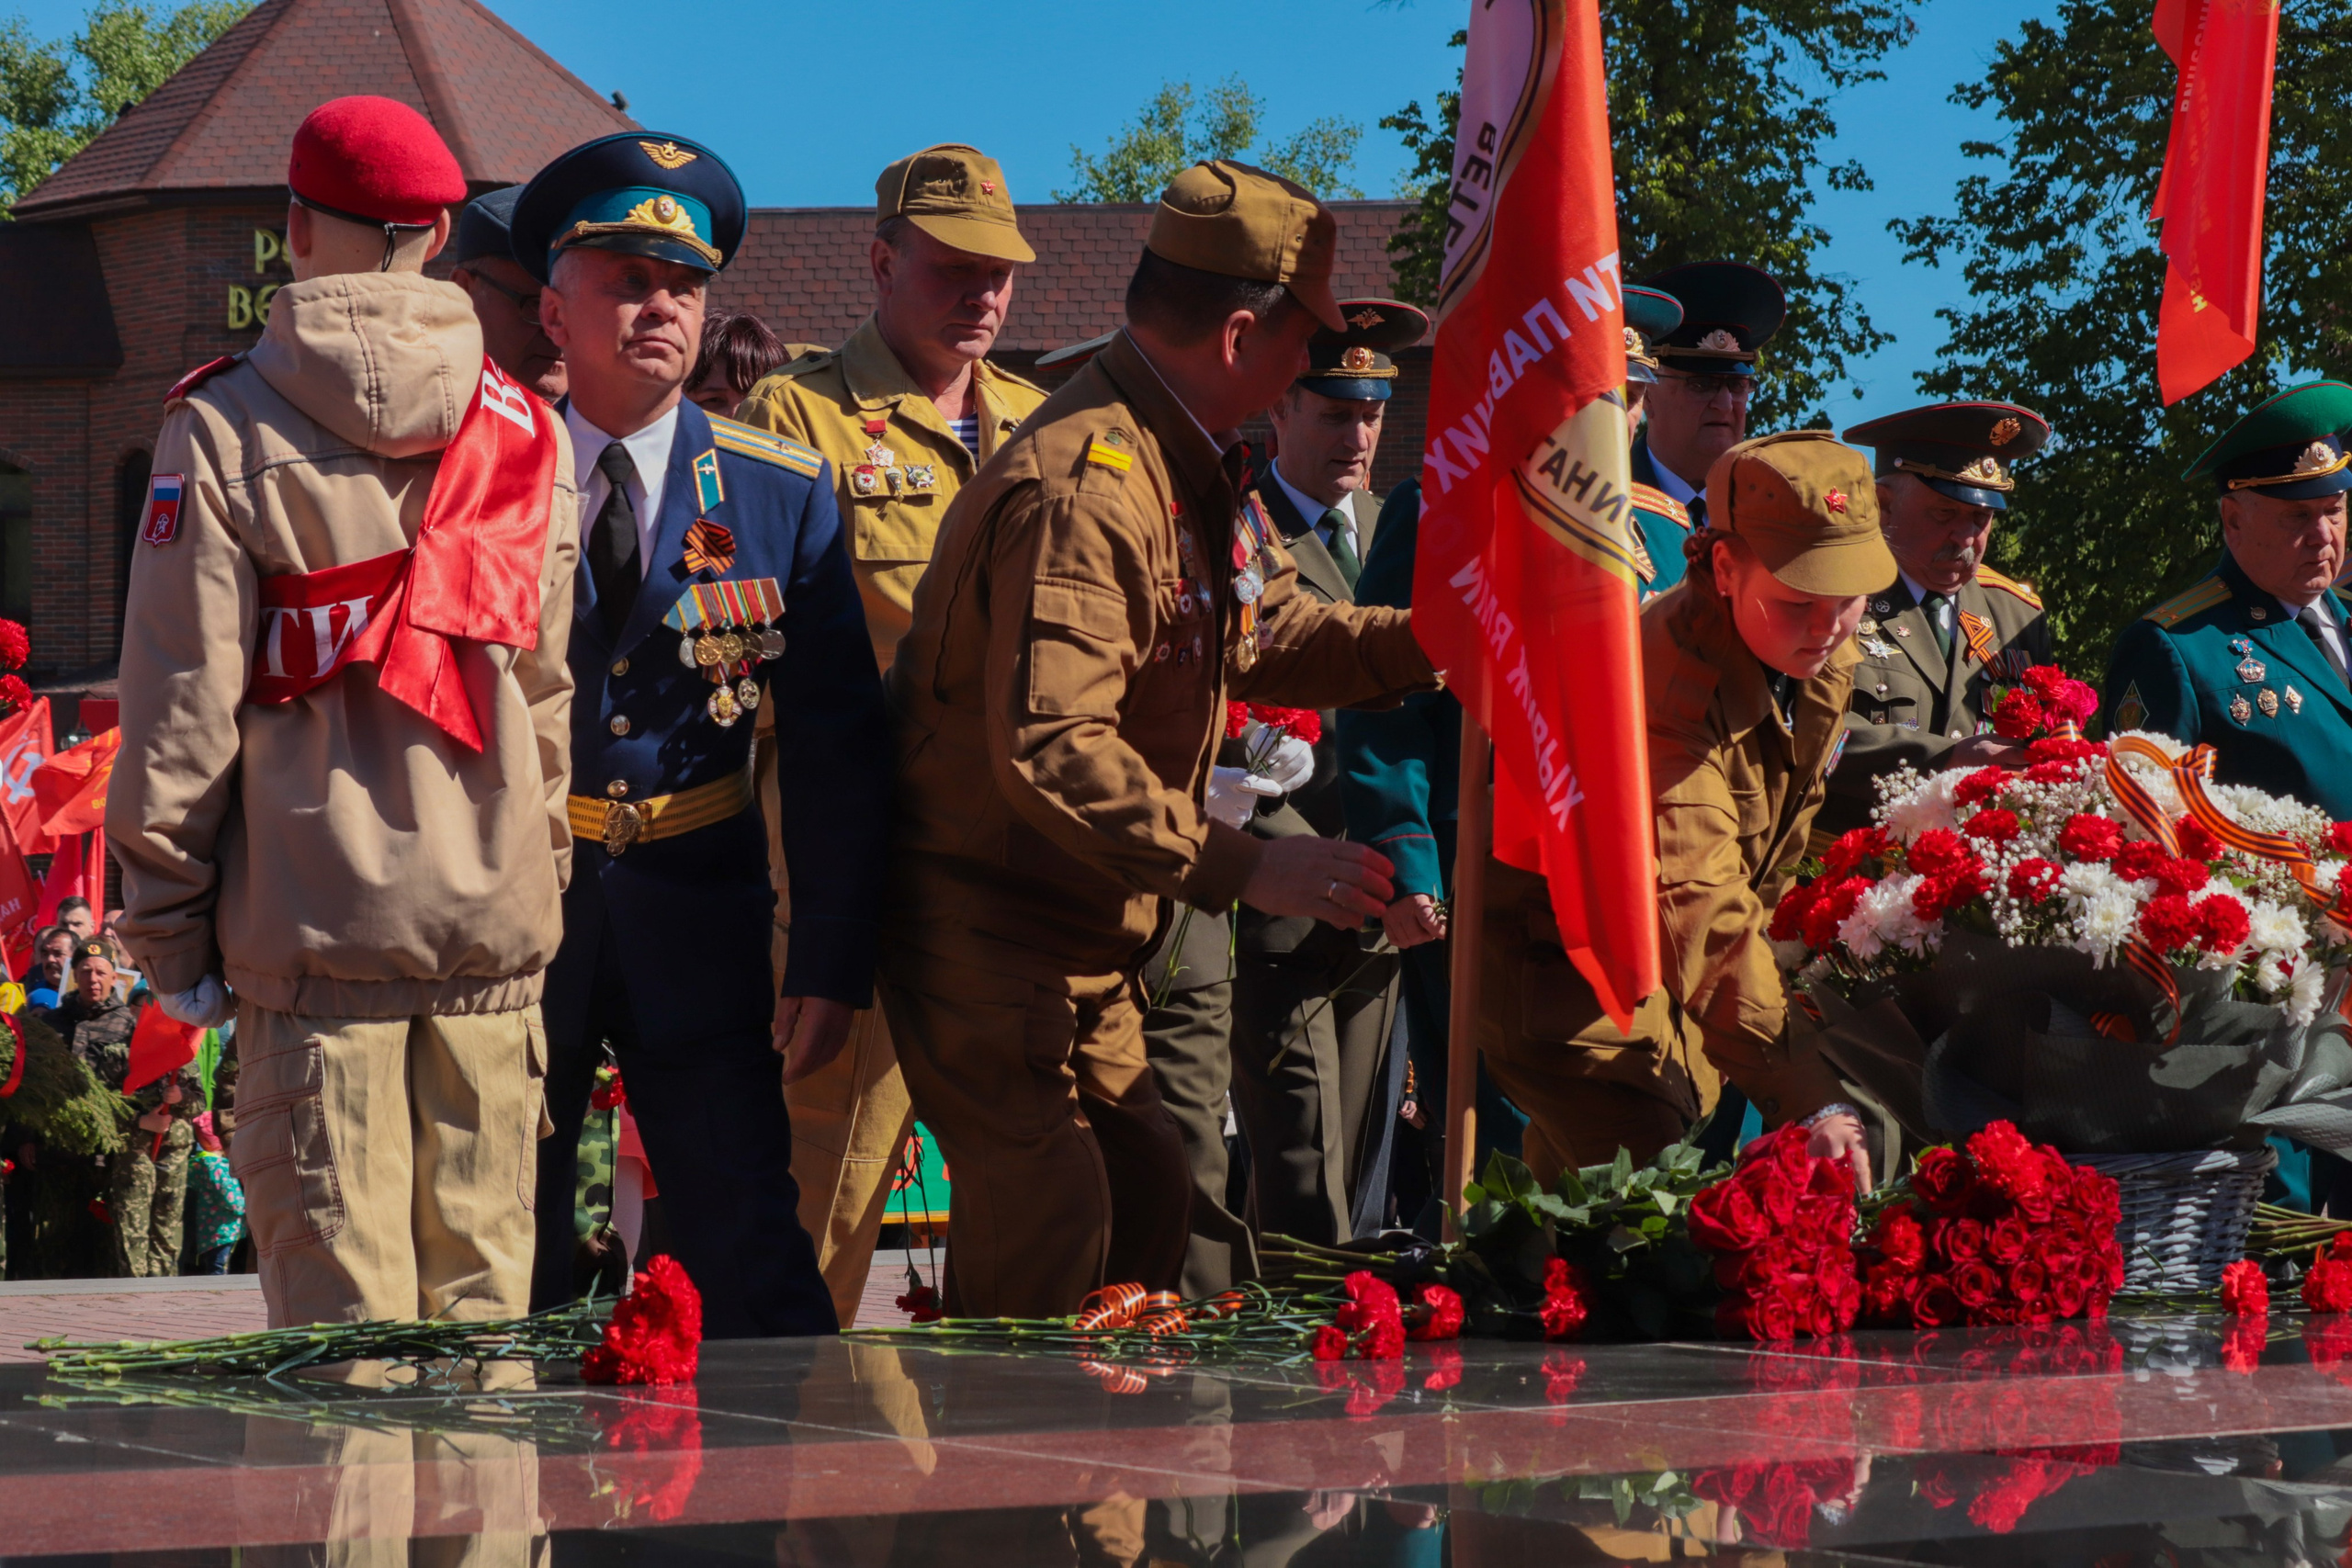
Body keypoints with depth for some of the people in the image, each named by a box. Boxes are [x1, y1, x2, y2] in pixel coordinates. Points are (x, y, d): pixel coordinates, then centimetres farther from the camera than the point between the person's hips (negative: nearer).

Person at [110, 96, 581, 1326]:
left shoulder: (225, 429, -4)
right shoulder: (527, 431, 7)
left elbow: (180, 705, -5)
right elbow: (553, 693, 9)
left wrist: (168, 926, 2)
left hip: (314, 923, -3)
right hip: (496, 924, 3)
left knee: (335, 1300, -1)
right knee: (481, 1283, 8)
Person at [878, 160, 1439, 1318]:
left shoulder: (1197, 462, 10)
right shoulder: (1083, 487, -26)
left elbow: (1270, 634, 18)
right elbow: (1048, 754, -33)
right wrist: (1245, 868, -32)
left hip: (1087, 939, 10)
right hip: (990, 929, -10)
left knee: (1143, 1182, 11)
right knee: (1049, 1222, -15)